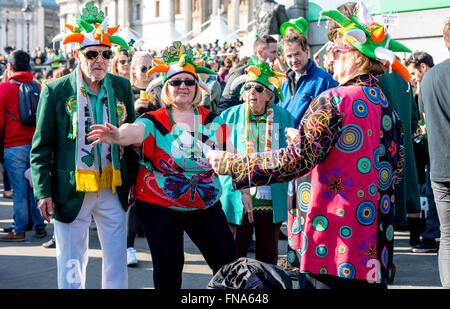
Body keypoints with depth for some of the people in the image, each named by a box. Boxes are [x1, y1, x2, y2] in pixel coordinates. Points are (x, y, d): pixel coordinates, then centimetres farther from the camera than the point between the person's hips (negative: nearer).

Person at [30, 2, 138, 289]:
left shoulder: (122, 87, 3)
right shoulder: (55, 91, -6)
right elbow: (41, 147, -3)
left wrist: (134, 180, 9)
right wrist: (43, 192, -8)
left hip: (113, 190, 3)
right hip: (71, 191, -3)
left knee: (117, 261, 11)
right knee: (71, 264, 7)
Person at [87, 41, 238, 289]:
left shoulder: (212, 121, 3)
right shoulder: (155, 122, -9)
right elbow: (136, 131, -31)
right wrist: (118, 135, -52)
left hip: (206, 205, 3)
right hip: (160, 207, -3)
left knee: (228, 260, 5)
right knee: (168, 266, -5)